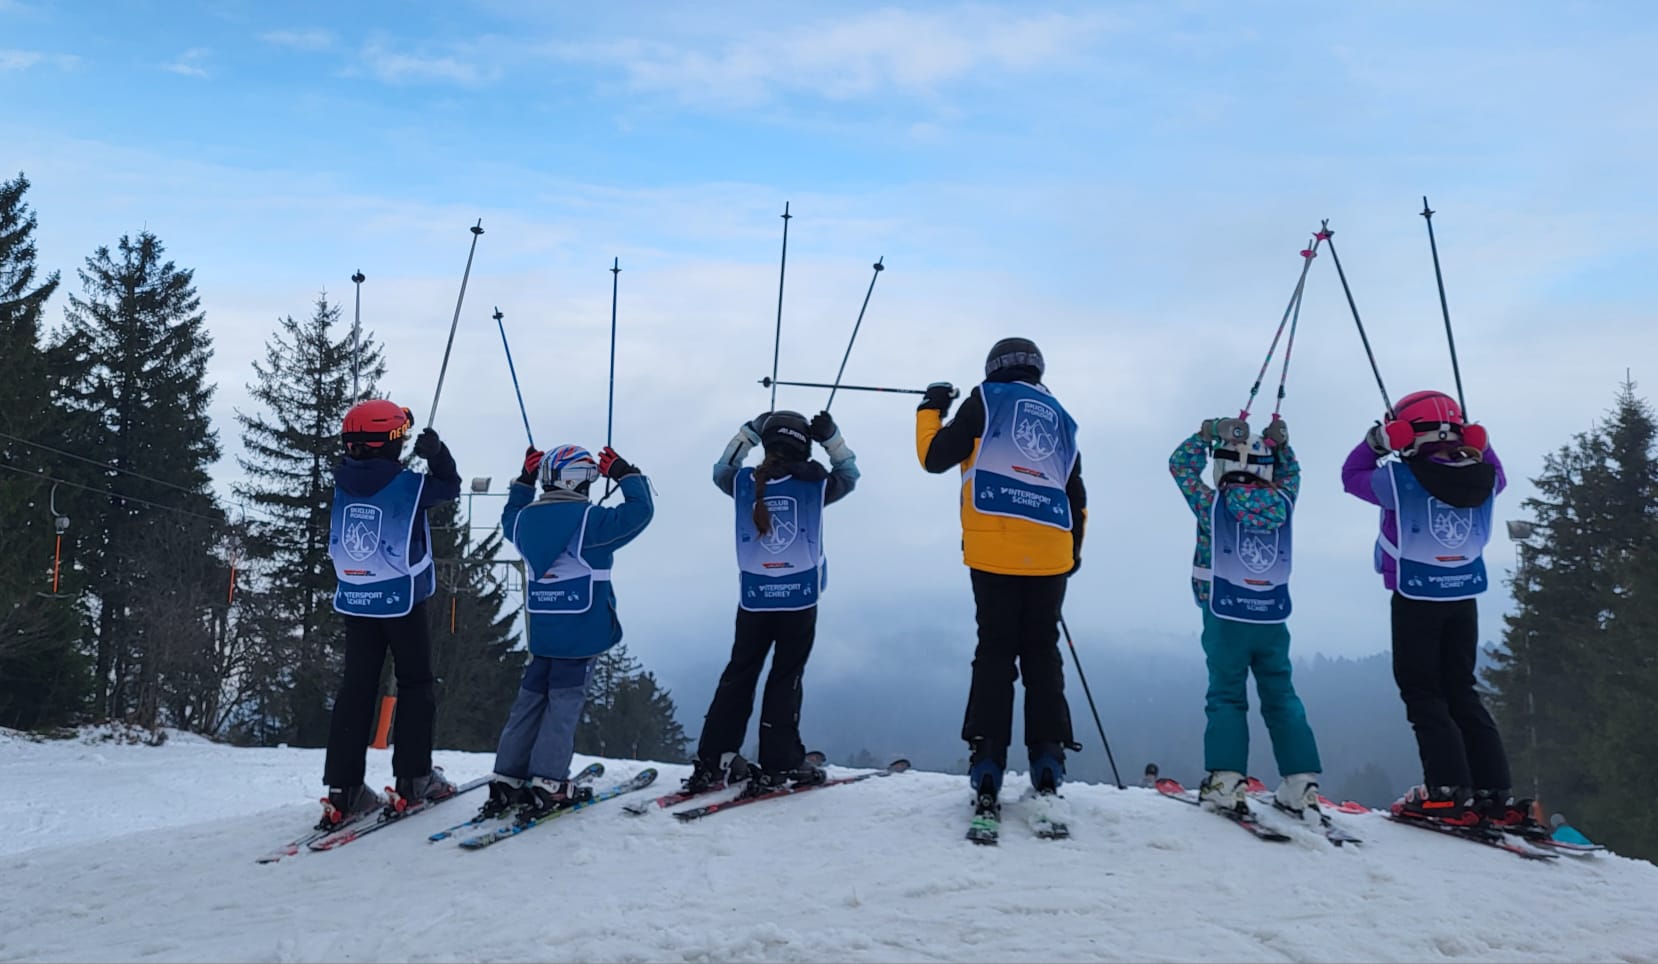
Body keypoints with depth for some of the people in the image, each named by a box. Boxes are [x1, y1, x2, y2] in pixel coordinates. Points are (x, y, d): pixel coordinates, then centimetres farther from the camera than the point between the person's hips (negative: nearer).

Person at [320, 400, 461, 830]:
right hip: (401, 601, -4)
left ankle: (343, 789, 3)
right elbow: (450, 486, 4)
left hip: (354, 601, 4)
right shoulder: (409, 484, -14)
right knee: (415, 685, 9)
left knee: (356, 688, 7)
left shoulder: (343, 482, -2)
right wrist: (436, 452, 1)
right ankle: (413, 777, 9)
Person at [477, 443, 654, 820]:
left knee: (530, 698, 13)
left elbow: (509, 520, 31)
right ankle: (547, 784, -2)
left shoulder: (526, 518, 7)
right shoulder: (590, 519, -13)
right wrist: (627, 475, 0)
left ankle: (507, 779, 13)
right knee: (564, 703, -1)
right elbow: (639, 511, -12)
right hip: (581, 631, -6)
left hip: (541, 629, 6)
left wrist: (524, 481, 32)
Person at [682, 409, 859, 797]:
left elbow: (721, 471, 23)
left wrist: (748, 432, 20)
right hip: (800, 598, -3)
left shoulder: (744, 484, 0)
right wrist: (831, 437, 9)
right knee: (785, 679, 3)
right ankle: (778, 765, 3)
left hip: (753, 598, 3)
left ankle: (713, 761, 12)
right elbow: (849, 474, 14)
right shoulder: (814, 483, -5)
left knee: (739, 676, 12)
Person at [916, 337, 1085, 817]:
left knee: (995, 653, 0)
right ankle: (1047, 763, 4)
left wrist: (931, 409, 19)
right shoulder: (1061, 417, 20)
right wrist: (1073, 550, 31)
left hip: (995, 550, -3)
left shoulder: (986, 400, 7)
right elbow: (1076, 495, 21)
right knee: (1042, 654, 9)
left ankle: (987, 764, -6)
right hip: (1050, 553, 3)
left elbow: (935, 457, 3)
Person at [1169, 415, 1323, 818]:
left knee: (1227, 697, 1)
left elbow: (1181, 465, 7)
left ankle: (1226, 780, -8)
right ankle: (1301, 784, 7)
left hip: (1226, 616, -3)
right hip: (1273, 618, 3)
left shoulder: (1213, 504, -4)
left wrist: (1209, 434, 9)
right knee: (1281, 697, 9)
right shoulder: (1282, 503, 3)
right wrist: (1281, 444, 18)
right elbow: (1290, 474, 26)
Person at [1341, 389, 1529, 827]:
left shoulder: (1402, 479, -16)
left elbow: (1352, 475, 0)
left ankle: (1449, 792, -7)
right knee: (1461, 691, 13)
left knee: (1422, 692, 1)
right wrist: (1475, 442, 18)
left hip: (1416, 598, -5)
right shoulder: (1481, 479, -1)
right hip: (1463, 597, 5)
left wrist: (1378, 439, 8)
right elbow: (1496, 475, 24)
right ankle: (1496, 793, 10)